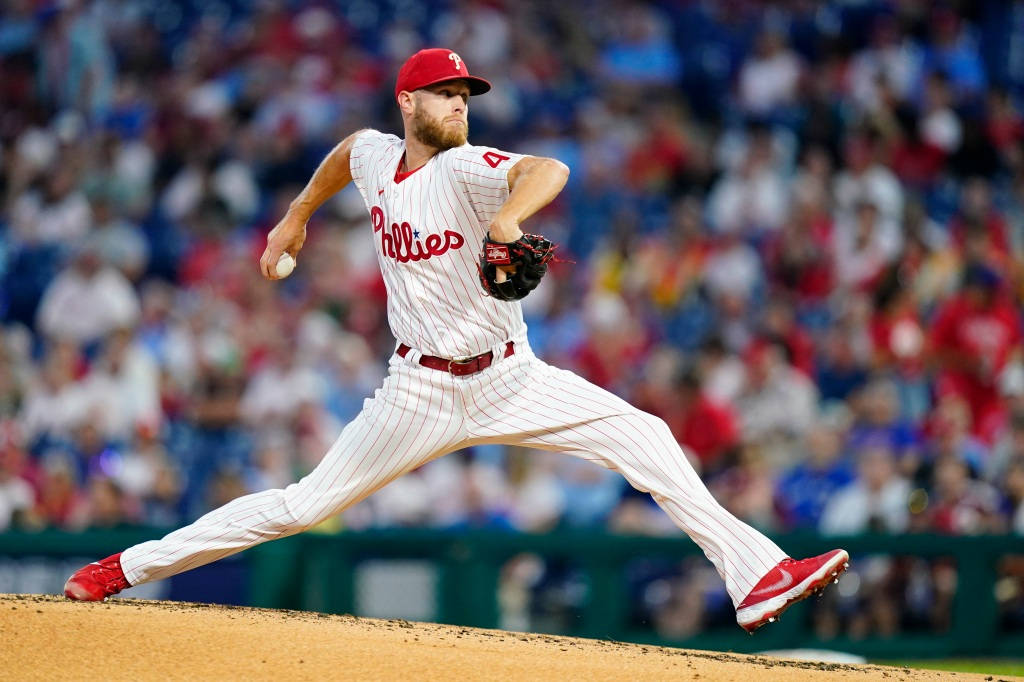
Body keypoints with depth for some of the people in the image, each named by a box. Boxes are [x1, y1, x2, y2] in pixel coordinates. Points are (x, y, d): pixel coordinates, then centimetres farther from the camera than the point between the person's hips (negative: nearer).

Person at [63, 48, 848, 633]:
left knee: (643, 436, -19)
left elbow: (549, 170, -38)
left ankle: (753, 575, -19)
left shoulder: (466, 169, -15)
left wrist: (505, 221, -57)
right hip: (422, 392, 2)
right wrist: (297, 214, 30)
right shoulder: (376, 155, -1)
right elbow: (344, 151, 26)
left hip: (511, 379, -1)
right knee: (305, 505, 1)